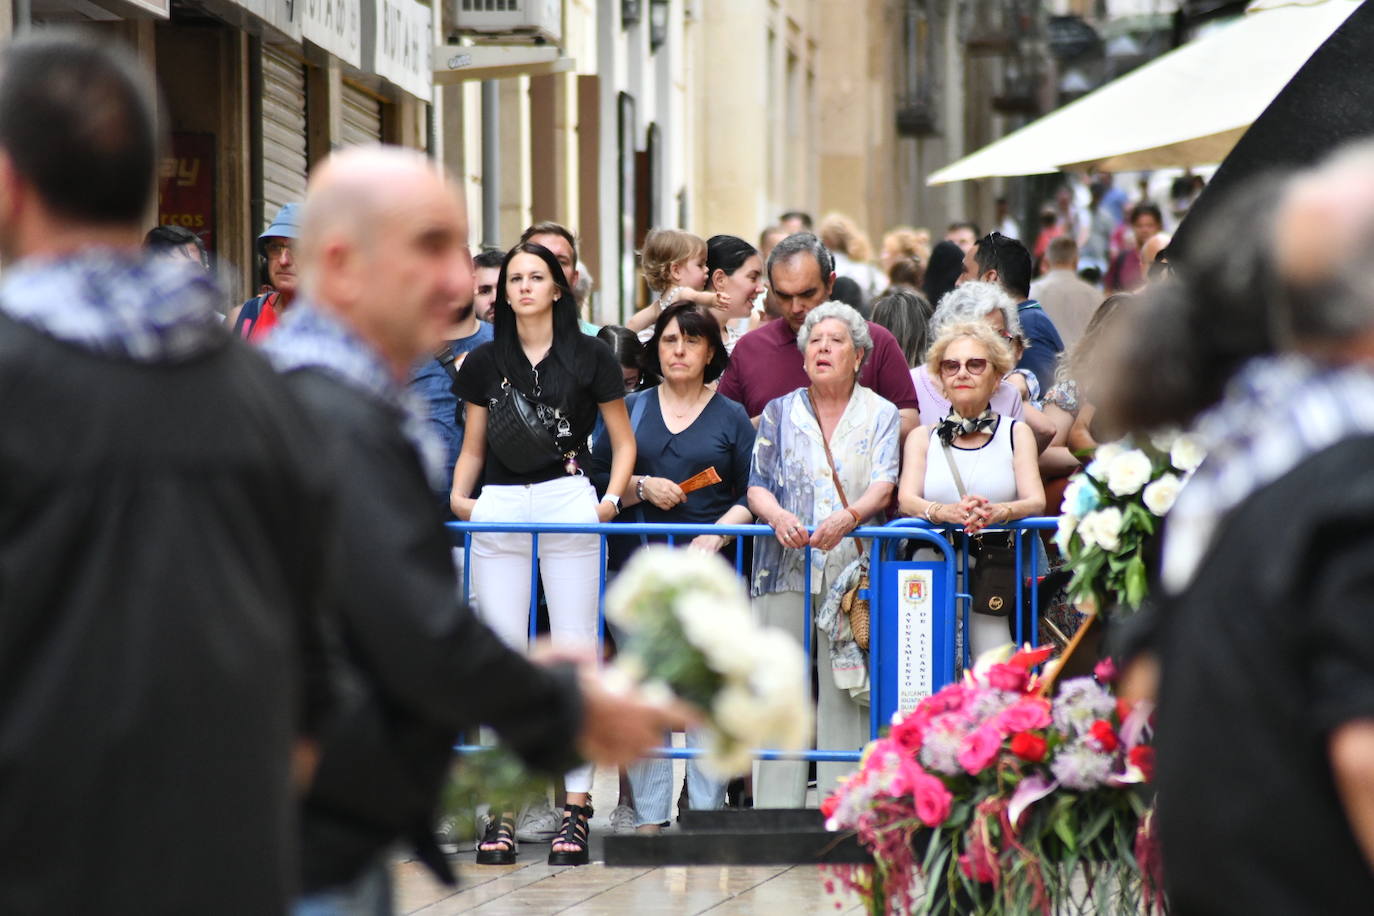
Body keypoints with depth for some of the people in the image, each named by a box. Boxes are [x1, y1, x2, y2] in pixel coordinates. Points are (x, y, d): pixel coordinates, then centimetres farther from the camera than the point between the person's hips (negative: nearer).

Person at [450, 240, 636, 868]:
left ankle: (576, 806, -2)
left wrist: (612, 498, -6)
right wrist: (459, 494, 1)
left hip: (567, 502, -2)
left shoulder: (589, 357, 7)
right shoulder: (486, 362, 15)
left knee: (574, 652, -3)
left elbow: (623, 441, 10)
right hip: (499, 509, 3)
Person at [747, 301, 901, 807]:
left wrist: (849, 517, -24)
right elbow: (757, 485, 7)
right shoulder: (780, 413, 14)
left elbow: (883, 487, -4)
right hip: (785, 571, 1)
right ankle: (775, 808, -2)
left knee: (845, 697, -5)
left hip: (853, 573, -1)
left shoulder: (881, 415, 9)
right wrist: (778, 517, -15)